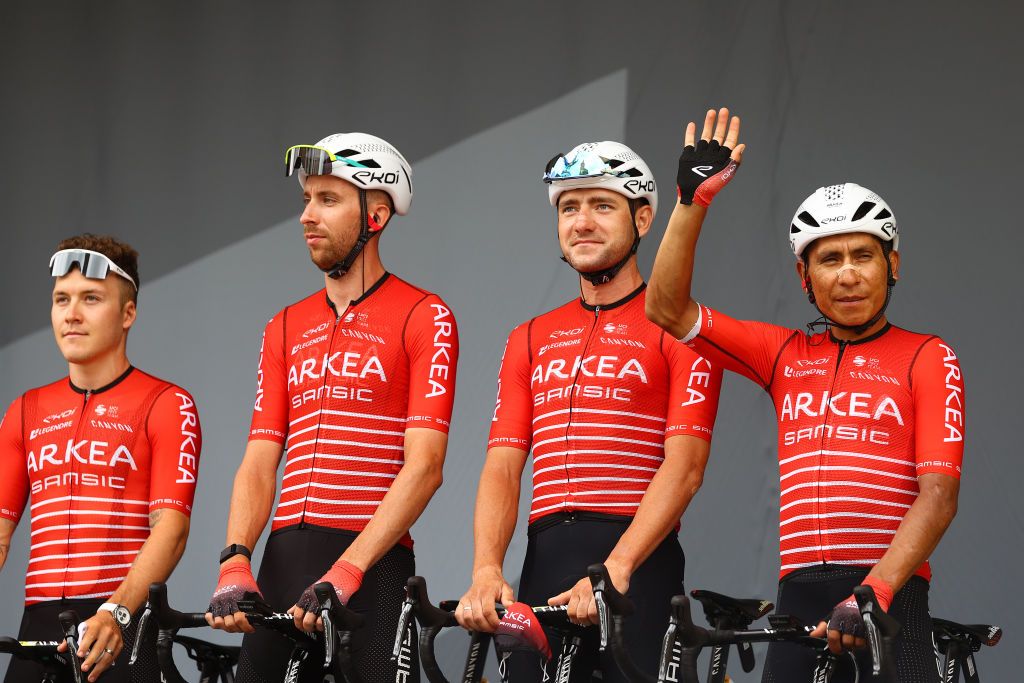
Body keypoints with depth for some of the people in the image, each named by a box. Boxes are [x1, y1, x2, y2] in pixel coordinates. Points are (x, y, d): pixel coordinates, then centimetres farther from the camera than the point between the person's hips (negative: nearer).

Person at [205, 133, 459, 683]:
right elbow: (260, 462, 9)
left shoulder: (422, 317, 0)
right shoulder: (287, 328, 17)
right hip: (283, 566, 5)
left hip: (372, 568, -5)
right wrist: (235, 563, -9)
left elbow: (424, 465, -10)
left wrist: (346, 571, -20)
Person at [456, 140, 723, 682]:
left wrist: (614, 570, -21)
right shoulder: (531, 340, 18)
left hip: (638, 564, -4)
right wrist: (486, 569, -10)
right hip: (545, 562, 4)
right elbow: (503, 466, 9)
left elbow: (684, 465, -9)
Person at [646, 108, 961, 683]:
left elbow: (939, 494, -6)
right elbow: (668, 309, 13)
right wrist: (694, 201, 2)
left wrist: (873, 592, -19)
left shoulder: (927, 359, 4)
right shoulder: (787, 355, 17)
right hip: (799, 598, 3)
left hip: (890, 600, -3)